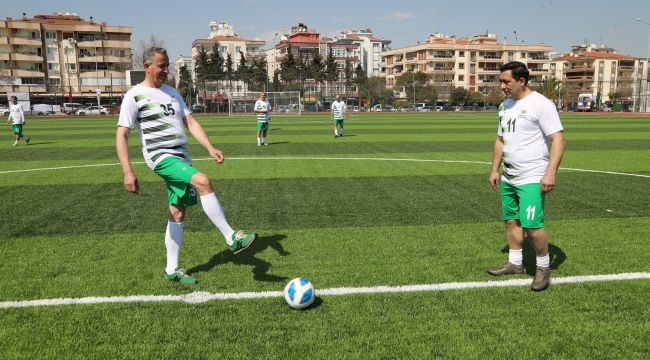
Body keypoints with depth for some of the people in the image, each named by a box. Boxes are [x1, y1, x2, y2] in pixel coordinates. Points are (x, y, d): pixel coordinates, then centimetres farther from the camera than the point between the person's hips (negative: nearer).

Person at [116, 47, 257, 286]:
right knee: (202, 182, -28)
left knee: (177, 213, 7)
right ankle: (232, 238, -21)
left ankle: (172, 270, 17)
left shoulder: (172, 92, 16)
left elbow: (191, 123, 12)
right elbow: (121, 136, -7)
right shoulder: (134, 96, -4)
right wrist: (128, 172, -16)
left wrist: (210, 148, -3)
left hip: (181, 157, 7)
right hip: (161, 157, -7)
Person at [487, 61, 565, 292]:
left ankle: (544, 268, 11)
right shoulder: (505, 105, 12)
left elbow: (558, 138, -15)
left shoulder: (540, 104, -12)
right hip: (508, 177, 8)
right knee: (511, 220, 12)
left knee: (531, 225, -10)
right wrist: (495, 170, 16)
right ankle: (514, 264, 26)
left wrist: (550, 173, -23)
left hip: (532, 178, -8)